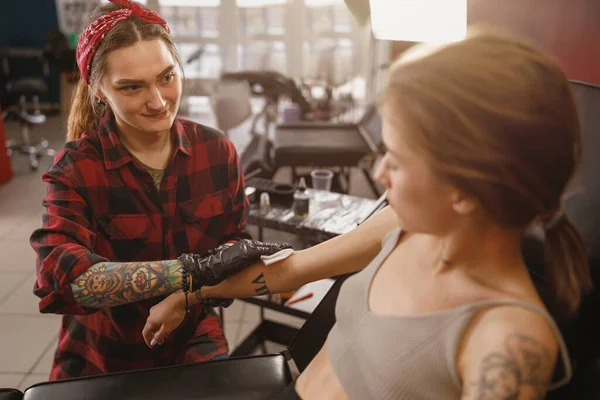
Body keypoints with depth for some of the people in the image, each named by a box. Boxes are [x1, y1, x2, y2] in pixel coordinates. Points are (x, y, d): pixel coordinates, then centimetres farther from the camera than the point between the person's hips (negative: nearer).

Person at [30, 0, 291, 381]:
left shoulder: (217, 151, -9)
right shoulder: (76, 169, -17)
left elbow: (233, 239, -1)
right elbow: (59, 277, -31)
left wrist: (184, 298, -21)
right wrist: (193, 270, -40)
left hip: (194, 341, 2)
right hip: (104, 358, -2)